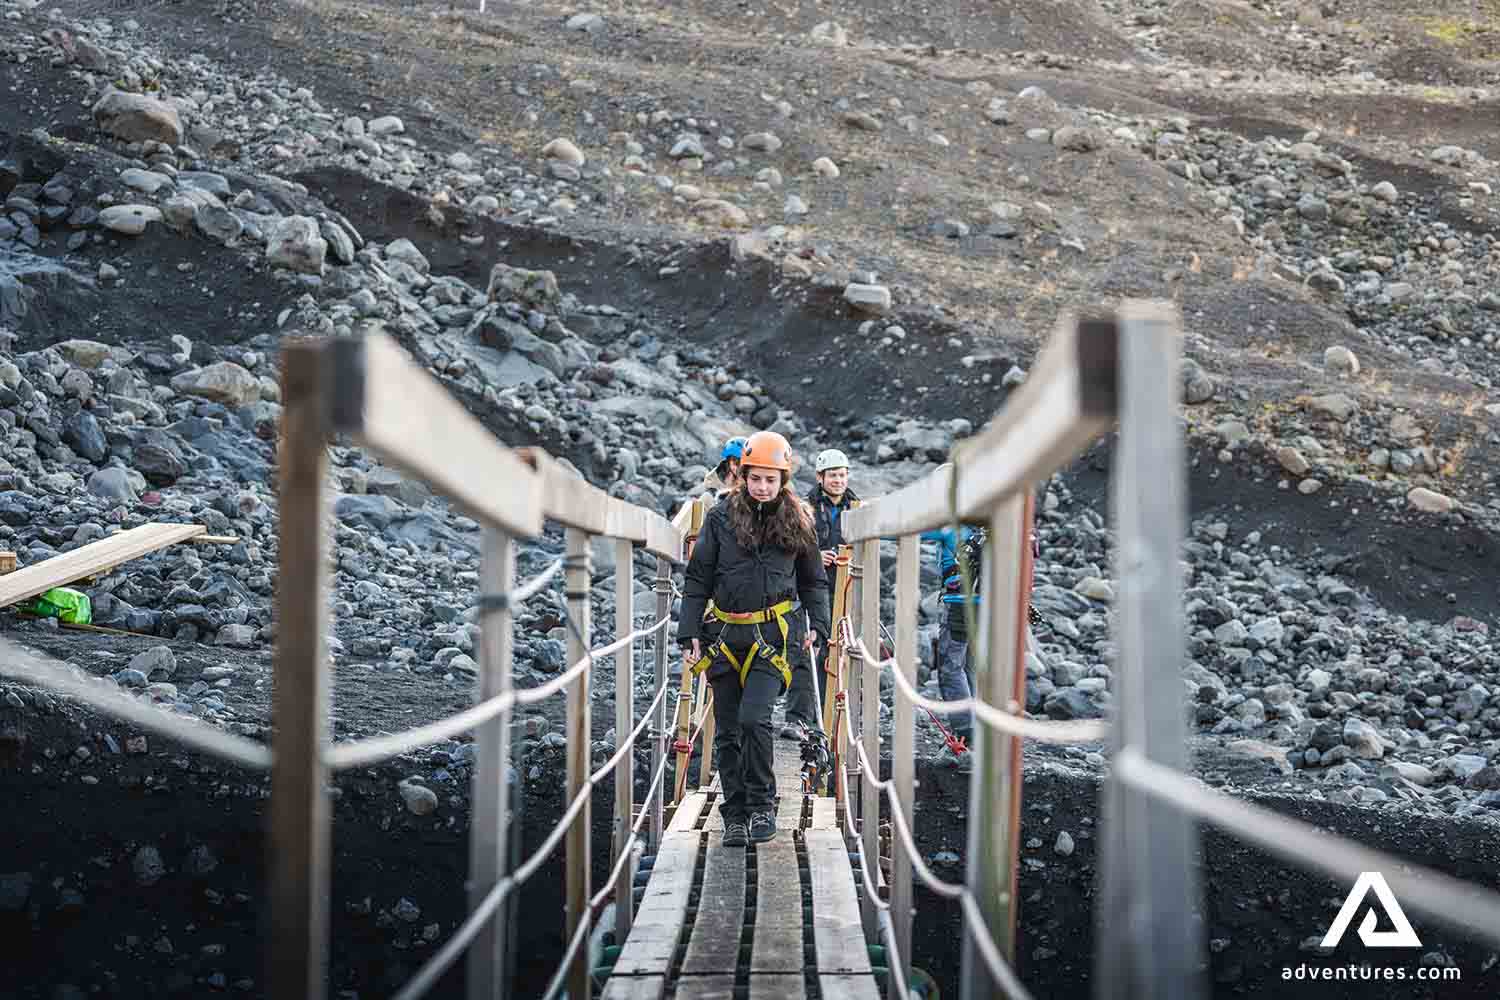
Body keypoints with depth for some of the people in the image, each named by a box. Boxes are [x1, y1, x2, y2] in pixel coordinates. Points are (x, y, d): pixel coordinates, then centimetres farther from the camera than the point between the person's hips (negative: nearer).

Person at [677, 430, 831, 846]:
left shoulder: (796, 522, 5)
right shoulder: (721, 518, 2)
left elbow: (813, 581, 16)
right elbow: (697, 580, 5)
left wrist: (817, 626, 3)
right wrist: (689, 635, -1)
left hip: (773, 635, -2)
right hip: (725, 635, 2)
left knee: (753, 718, -18)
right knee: (727, 731, 6)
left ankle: (762, 806, -2)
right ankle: (735, 815, 17)